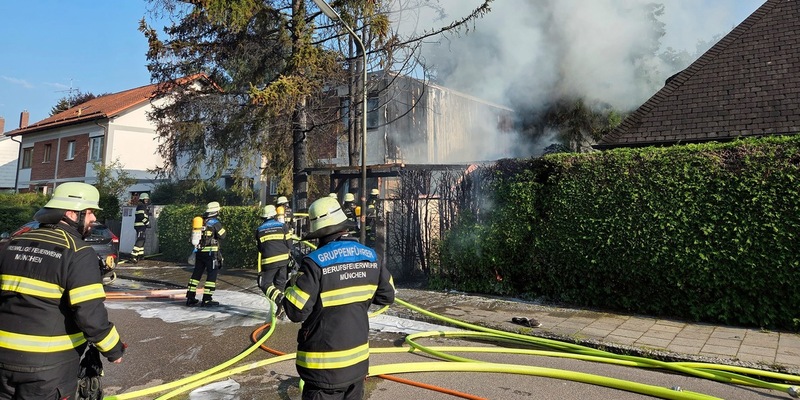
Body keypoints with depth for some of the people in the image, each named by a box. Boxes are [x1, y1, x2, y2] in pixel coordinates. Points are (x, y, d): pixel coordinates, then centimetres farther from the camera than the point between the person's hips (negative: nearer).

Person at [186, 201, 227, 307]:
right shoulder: (215, 222, -11)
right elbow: (222, 235, -7)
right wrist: (222, 227, 7)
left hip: (199, 252, 7)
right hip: (211, 252, -7)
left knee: (196, 273, 14)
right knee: (212, 274, 0)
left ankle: (190, 298, 18)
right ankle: (207, 299, -2)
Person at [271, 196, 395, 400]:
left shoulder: (315, 262, -20)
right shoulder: (370, 256, -3)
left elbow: (296, 312, -18)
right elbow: (387, 295, 8)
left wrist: (285, 296, 2)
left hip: (325, 365, -5)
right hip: (358, 360, 5)